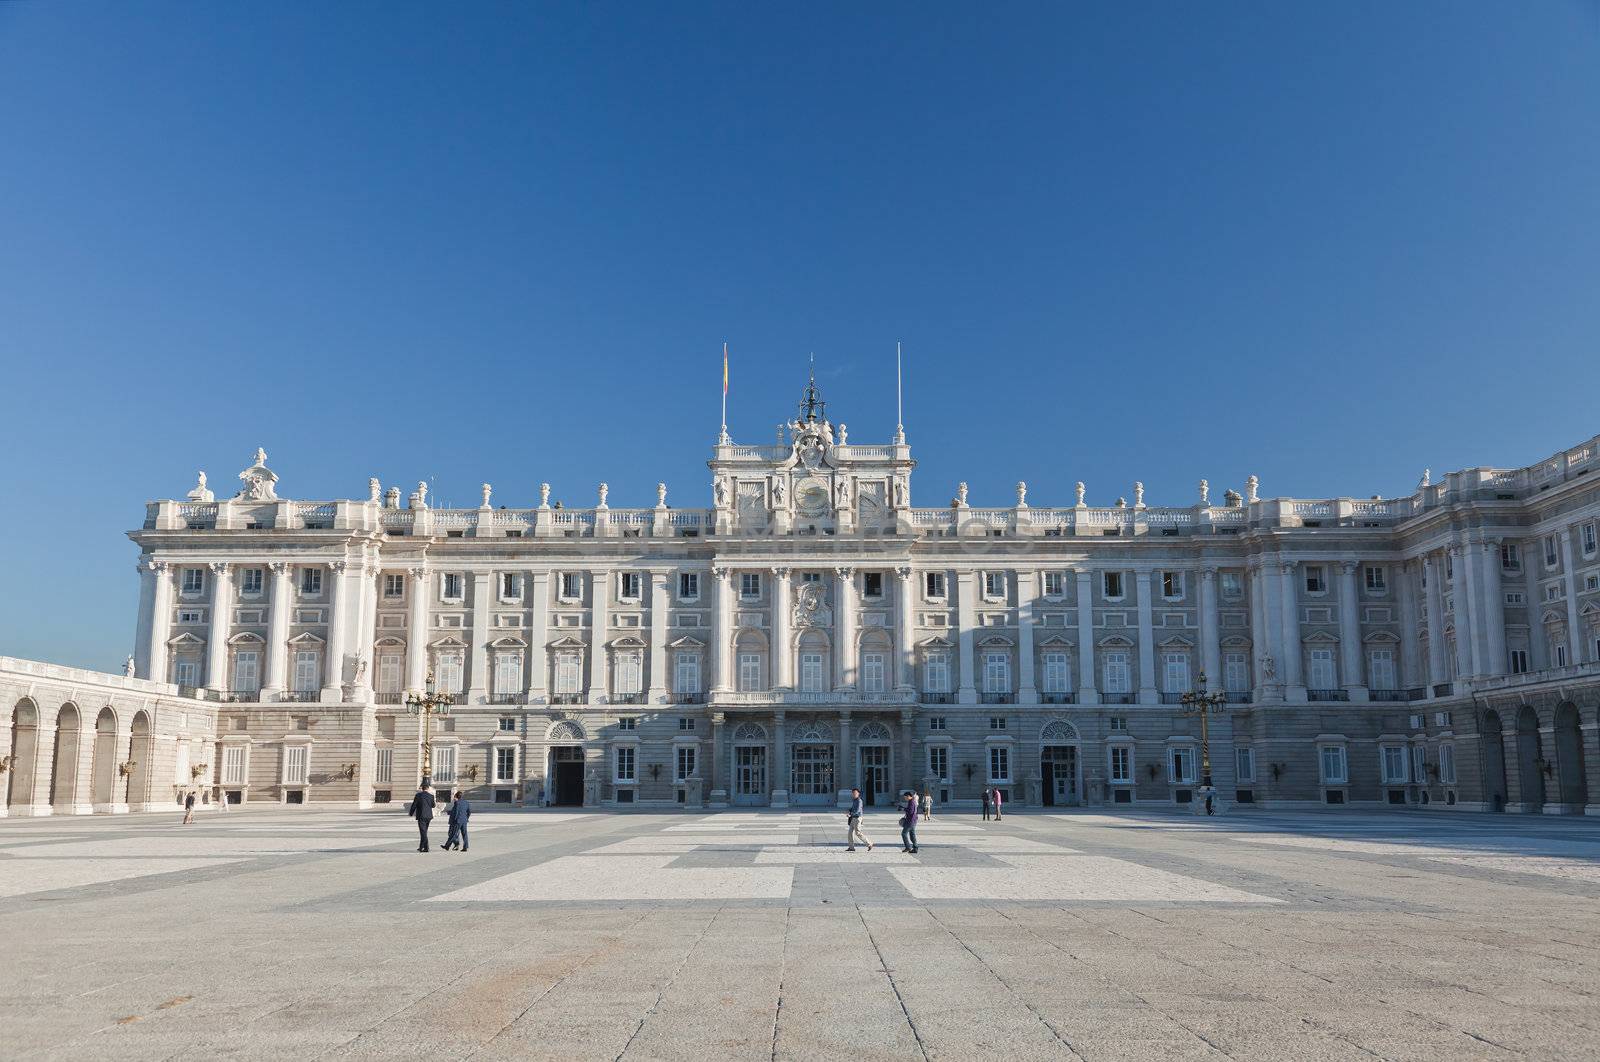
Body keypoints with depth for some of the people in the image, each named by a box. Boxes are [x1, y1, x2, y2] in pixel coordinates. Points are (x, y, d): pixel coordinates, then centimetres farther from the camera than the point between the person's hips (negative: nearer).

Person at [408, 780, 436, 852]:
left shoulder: (418, 795, -7)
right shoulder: (431, 796, 2)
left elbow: (414, 805, -2)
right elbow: (433, 805, 14)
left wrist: (411, 813, 12)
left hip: (421, 816, -4)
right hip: (428, 816, 4)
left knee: (423, 832, -4)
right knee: (424, 831, 17)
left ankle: (426, 848, -13)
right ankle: (421, 847, 24)